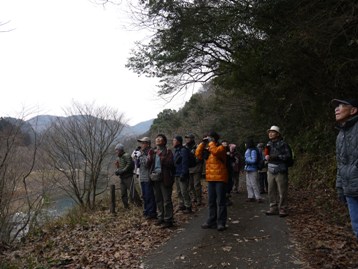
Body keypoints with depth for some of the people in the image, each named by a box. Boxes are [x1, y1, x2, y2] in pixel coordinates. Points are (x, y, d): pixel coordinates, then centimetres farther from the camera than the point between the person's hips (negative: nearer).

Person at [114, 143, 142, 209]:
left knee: (132, 192, -12)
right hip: (122, 178, 8)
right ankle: (126, 207, 17)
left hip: (128, 177, -8)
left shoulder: (126, 156, -9)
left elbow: (129, 165, -19)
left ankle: (139, 205, -3)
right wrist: (117, 171, -1)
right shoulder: (118, 158, 17)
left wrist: (121, 171, -20)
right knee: (123, 194, 9)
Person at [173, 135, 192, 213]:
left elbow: (185, 163, -19)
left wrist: (183, 174, -22)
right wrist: (174, 173, 15)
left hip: (182, 175, -9)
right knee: (179, 192, 15)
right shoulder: (176, 151, 16)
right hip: (177, 175, 9)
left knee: (184, 192, -6)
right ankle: (181, 205, 25)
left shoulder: (183, 150, -14)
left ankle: (188, 207, 4)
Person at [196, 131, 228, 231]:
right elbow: (198, 154, 3)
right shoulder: (208, 150, 14)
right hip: (210, 178, 7)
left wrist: (211, 142, -14)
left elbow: (215, 151, -27)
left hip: (220, 178, -7)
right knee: (211, 201, 12)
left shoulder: (221, 148, -5)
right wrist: (203, 143, 0)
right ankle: (212, 221, 21)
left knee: (220, 201, -1)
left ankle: (221, 222, 5)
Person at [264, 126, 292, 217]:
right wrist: (266, 157, 1)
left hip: (281, 172, -6)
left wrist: (275, 157, -19)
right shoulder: (269, 144, 14)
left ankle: (283, 210, 10)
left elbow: (288, 156, -12)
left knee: (282, 192, -2)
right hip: (271, 171, 6)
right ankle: (273, 208, 20)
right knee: (271, 191, 8)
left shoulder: (283, 144, -7)